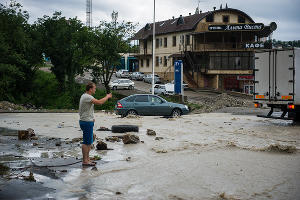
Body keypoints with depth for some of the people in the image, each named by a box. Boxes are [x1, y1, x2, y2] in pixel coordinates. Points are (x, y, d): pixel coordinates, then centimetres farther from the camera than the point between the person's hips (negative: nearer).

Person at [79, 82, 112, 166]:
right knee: (87, 142, -6)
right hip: (86, 122, -11)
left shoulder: (85, 96, 16)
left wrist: (91, 118, 14)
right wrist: (107, 97, -14)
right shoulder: (87, 97, -18)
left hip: (87, 121, 11)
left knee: (89, 142, 15)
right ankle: (85, 161, -2)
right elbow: (99, 102, -29)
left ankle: (87, 159, 22)